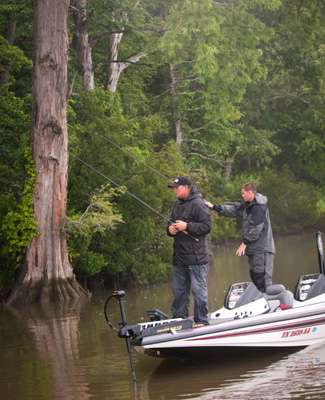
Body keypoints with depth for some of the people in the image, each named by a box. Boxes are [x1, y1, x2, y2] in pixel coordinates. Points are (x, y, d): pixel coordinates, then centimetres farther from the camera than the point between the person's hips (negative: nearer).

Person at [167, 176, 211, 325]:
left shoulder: (198, 204, -11)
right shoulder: (178, 205, 16)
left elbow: (206, 226, -16)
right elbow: (171, 222, 27)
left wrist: (187, 226, -21)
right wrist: (170, 229, 4)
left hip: (196, 258, -9)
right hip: (179, 257, 9)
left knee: (198, 290, -5)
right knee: (179, 291, 14)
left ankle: (202, 321, 1)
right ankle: (179, 318, 23)